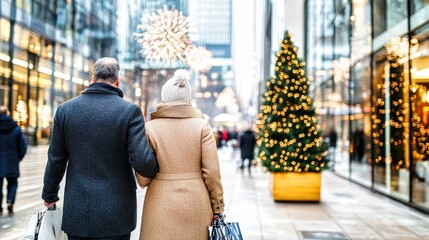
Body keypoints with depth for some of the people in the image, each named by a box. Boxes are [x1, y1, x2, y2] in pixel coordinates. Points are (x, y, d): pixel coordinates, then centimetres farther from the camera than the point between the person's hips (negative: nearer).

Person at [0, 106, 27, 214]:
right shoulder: (16, 128, -4)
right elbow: (23, 146, -2)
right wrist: (18, 158, 12)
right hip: (12, 162, 0)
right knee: (12, 183, 13)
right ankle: (10, 201, -6)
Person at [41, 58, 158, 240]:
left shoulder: (65, 109, 1)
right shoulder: (130, 110, -10)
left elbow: (56, 160, 6)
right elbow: (142, 162, -17)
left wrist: (49, 195, 21)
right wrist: (155, 169, 6)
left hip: (76, 213, 3)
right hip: (115, 215, -3)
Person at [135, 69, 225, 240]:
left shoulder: (150, 127, -4)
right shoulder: (202, 125, -2)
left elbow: (142, 179, -4)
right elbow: (212, 171, -4)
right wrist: (217, 207, 6)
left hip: (161, 204, -1)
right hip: (196, 204, 1)